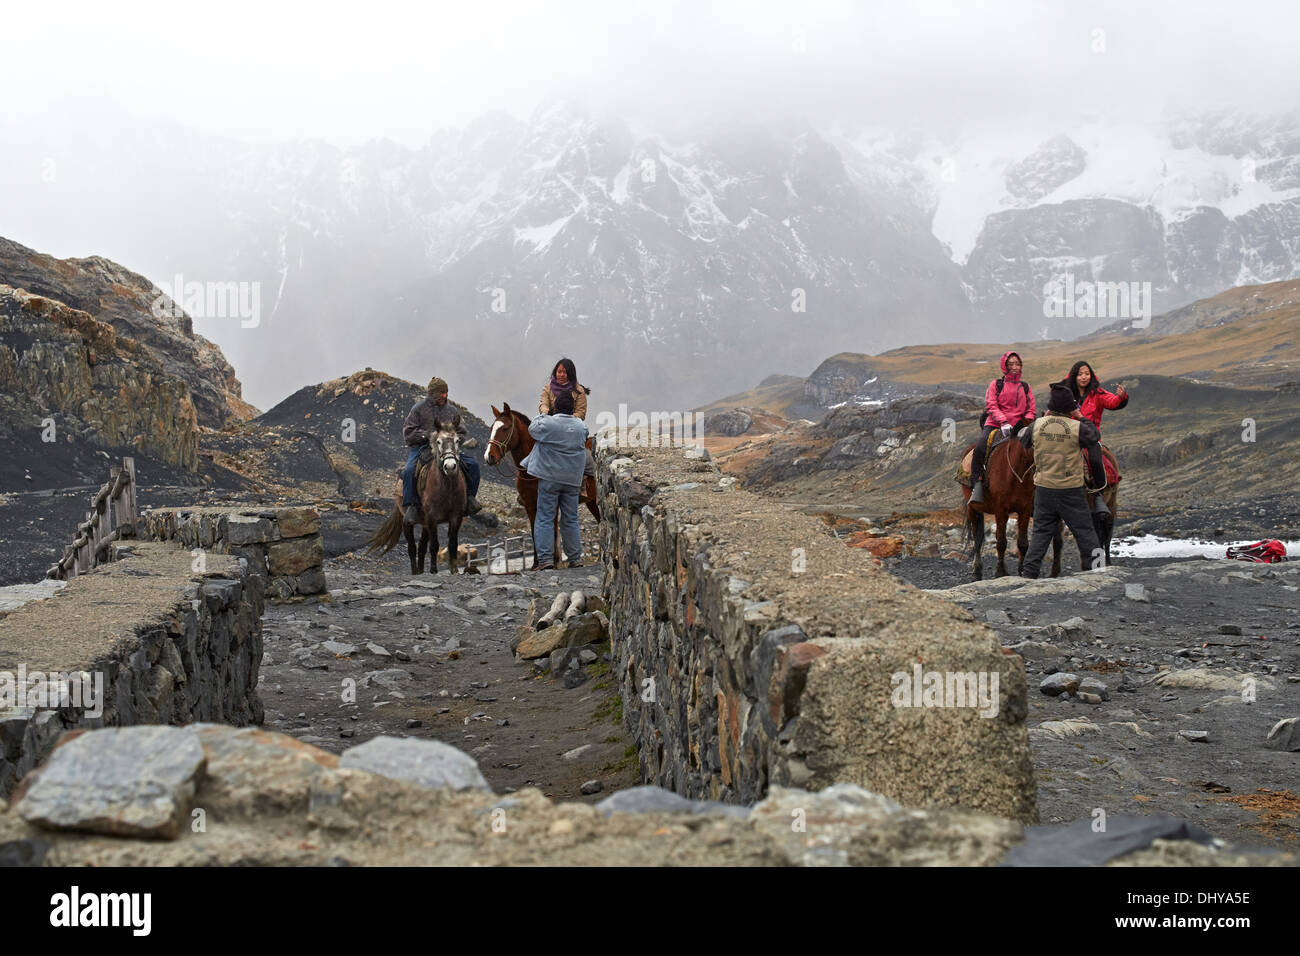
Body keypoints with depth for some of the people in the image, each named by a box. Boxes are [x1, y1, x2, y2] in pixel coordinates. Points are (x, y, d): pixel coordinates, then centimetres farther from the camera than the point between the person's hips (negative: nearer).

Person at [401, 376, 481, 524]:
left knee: (473, 465, -13)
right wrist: (426, 435, -17)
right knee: (409, 471, -33)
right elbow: (407, 433, -1)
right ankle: (412, 506, -24)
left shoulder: (451, 410, 14)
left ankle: (469, 496, 2)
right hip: (421, 447, -4)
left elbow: (462, 432, 21)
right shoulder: (419, 408, 2)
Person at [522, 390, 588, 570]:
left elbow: (532, 428, 7)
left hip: (549, 478, -4)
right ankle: (576, 558, 16)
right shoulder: (581, 426, 2)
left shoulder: (547, 423, -11)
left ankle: (545, 559, -5)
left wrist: (541, 416, 26)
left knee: (545, 518, 1)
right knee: (571, 520, 13)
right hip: (572, 479, 4)